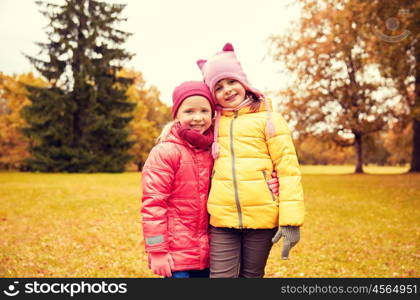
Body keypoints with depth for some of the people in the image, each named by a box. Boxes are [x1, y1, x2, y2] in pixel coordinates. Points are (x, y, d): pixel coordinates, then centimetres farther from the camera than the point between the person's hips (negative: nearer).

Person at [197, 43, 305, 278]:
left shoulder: (268, 119, -1)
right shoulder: (215, 123, 11)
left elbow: (288, 169, -7)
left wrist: (291, 219, -14)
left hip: (262, 218, -2)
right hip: (222, 219, 3)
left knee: (251, 276, 12)